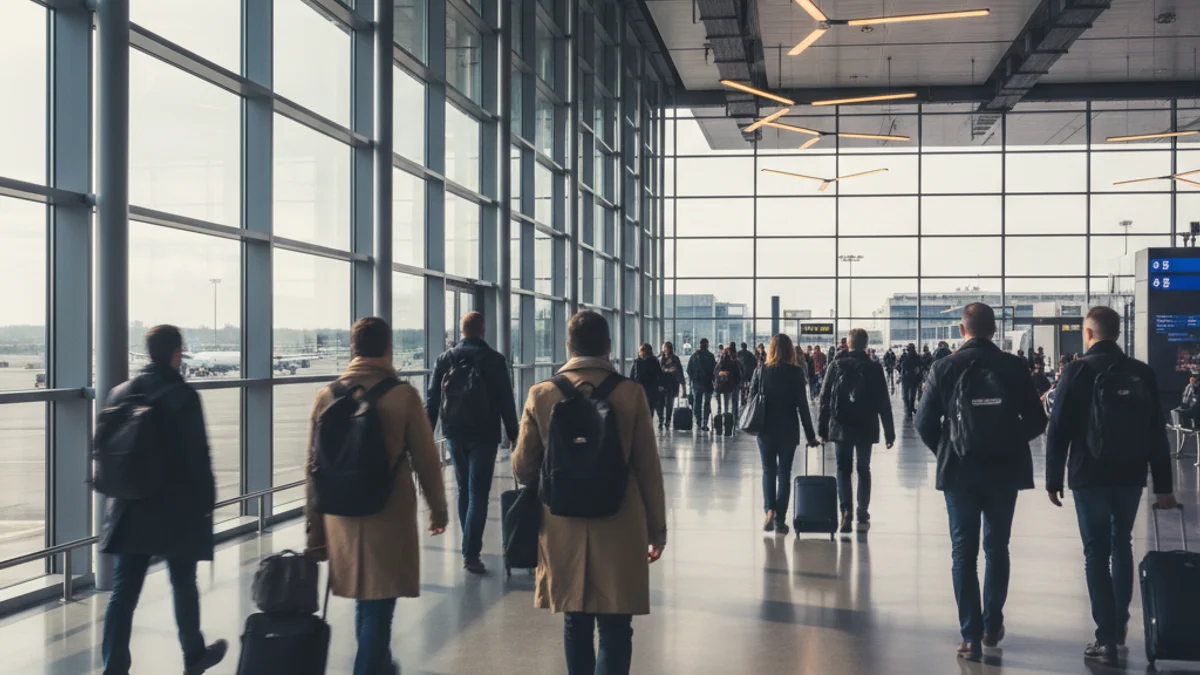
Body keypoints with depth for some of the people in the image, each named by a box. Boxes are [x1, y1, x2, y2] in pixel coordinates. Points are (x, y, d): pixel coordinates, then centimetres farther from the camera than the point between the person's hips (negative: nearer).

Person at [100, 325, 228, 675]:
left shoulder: (119, 394, 2)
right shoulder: (184, 396, -14)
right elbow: (198, 455, -14)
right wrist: (207, 501, -3)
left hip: (130, 509, 4)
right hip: (177, 509, -4)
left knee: (123, 592, 4)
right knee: (183, 586, 14)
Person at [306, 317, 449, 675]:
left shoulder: (327, 396, 0)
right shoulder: (403, 395, -10)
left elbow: (313, 467, 3)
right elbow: (426, 460, -6)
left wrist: (315, 528, 12)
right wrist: (438, 509, 9)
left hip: (342, 518, 4)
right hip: (389, 518, -4)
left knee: (365, 601, 23)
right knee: (378, 606, 3)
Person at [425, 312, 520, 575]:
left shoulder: (444, 359, 3)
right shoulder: (494, 359, -6)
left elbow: (431, 400, 4)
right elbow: (506, 401, -6)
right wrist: (513, 434, 1)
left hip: (454, 434, 4)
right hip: (484, 435, -4)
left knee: (464, 490, 18)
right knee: (478, 494, -4)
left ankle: (470, 545, 28)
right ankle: (471, 553, -11)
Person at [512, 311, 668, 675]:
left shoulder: (541, 394, -3)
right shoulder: (631, 394, -7)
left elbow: (523, 469, 3)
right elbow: (648, 469, -4)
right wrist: (657, 529, 6)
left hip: (564, 530, 2)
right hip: (619, 530, -2)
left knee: (576, 623, 18)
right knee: (615, 628, 2)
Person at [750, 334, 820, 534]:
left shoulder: (761, 371, -3)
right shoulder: (796, 372, -7)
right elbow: (802, 405, -7)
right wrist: (810, 435, -2)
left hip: (766, 430, 1)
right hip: (788, 431, -1)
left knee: (768, 471, 14)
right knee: (784, 473, 7)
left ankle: (769, 510, -5)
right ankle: (780, 520, 6)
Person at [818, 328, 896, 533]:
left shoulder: (837, 366, -3)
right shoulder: (875, 368, -4)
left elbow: (825, 399, -3)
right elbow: (884, 403, -3)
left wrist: (822, 428, 4)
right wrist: (889, 432, 3)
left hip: (841, 427, 0)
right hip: (866, 428, 0)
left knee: (843, 470, 8)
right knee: (863, 470, 11)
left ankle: (846, 512, -7)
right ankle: (862, 516, 8)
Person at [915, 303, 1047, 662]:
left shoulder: (944, 368, -7)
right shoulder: (1014, 366, -4)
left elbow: (925, 423, -7)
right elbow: (1036, 420, -3)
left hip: (960, 471, -1)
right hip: (1004, 469, 1)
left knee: (964, 552, 5)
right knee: (997, 549, 16)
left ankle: (971, 636, 1)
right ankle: (992, 626, 24)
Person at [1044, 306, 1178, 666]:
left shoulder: (1077, 371, -8)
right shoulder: (1142, 373, 2)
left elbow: (1059, 430, -10)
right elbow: (1157, 432, 4)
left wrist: (1054, 479, -2)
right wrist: (1163, 485, 8)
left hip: (1089, 476, -3)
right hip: (1131, 475, 4)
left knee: (1096, 553, 1)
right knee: (1122, 546, 21)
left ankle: (1107, 639, -1)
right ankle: (1120, 624, 32)